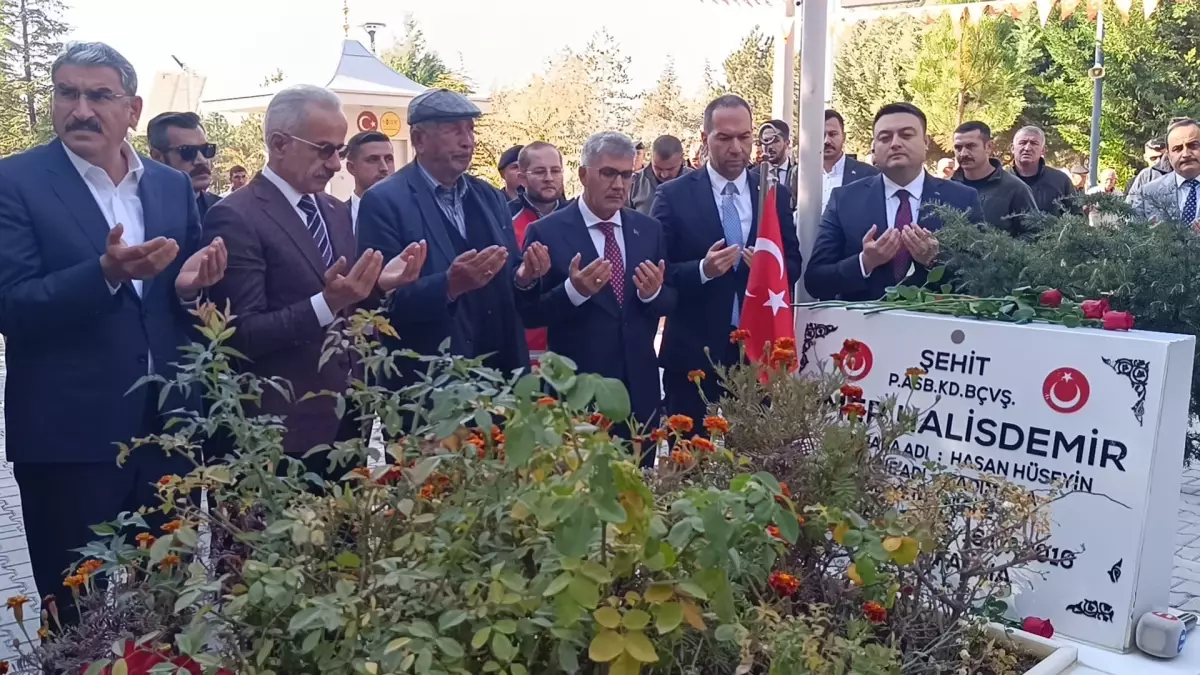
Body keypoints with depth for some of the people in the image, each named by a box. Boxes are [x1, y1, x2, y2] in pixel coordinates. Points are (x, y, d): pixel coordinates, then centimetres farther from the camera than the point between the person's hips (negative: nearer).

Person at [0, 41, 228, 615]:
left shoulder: (173, 186, 8)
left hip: (168, 429, 4)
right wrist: (105, 273, -29)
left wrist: (191, 286, -10)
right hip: (67, 436, -4)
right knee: (76, 616, 10)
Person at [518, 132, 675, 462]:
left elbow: (670, 301, 8)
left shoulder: (649, 229, 5)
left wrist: (653, 293, -15)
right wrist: (573, 291, -26)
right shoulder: (546, 232, -7)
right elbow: (528, 313, -9)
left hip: (640, 387, 4)